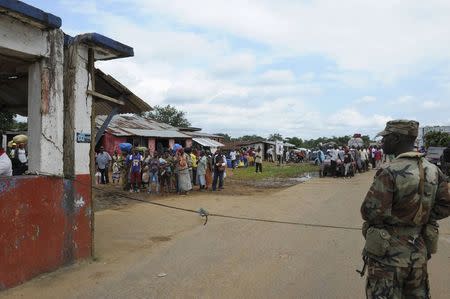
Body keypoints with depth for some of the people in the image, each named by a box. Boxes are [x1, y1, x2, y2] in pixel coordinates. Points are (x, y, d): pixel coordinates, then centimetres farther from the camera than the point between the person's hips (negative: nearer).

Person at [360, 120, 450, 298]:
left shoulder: (389, 173, -20)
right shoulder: (433, 171, 1)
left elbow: (370, 213, -21)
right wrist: (421, 219, 9)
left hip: (389, 255, -6)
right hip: (419, 253, 6)